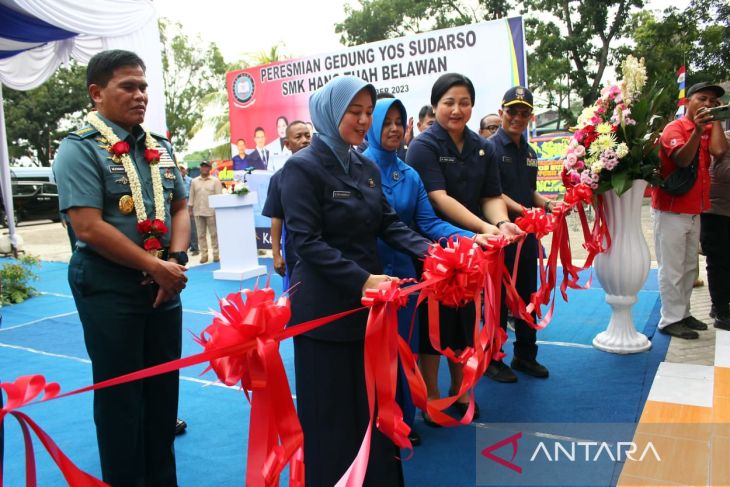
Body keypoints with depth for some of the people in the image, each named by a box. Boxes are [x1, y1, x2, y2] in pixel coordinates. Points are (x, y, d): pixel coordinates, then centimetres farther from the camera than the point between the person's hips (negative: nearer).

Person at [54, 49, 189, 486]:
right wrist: (155, 266, -17)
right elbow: (90, 227, -18)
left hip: (164, 284, 6)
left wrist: (176, 262, -8)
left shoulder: (160, 147, 10)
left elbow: (180, 207, 9)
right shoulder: (80, 148, -9)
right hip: (108, 285, -6)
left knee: (164, 385, 14)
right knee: (120, 391, 6)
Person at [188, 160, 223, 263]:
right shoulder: (194, 181, 11)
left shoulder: (215, 181, 2)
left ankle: (216, 254, 6)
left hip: (211, 211, -3)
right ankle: (204, 254, 10)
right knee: (201, 234, 5)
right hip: (198, 211, 3)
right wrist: (190, 208, 7)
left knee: (214, 234, 0)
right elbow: (192, 196, 12)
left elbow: (219, 196, -2)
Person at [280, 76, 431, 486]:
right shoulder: (303, 167, -12)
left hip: (369, 303, 7)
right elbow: (308, 242, -19)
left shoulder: (368, 168, 10)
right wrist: (361, 279, -26)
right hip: (325, 309, -7)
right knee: (332, 409, 7)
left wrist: (426, 248, -10)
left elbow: (389, 223, 7)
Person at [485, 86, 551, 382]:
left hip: (527, 234, 8)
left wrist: (546, 203, 3)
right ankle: (493, 360, 16)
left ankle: (525, 355, 30)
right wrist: (523, 211, -29)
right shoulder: (490, 147, -9)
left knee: (527, 296, 15)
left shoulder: (529, 152, 14)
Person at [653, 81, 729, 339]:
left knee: (689, 266, 13)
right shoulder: (674, 128, -8)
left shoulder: (709, 129, 13)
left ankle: (682, 313, 23)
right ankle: (670, 319, 2)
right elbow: (682, 159, -23)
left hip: (694, 211, 8)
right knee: (672, 268, -4)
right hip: (671, 211, -8)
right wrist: (697, 130, -33)